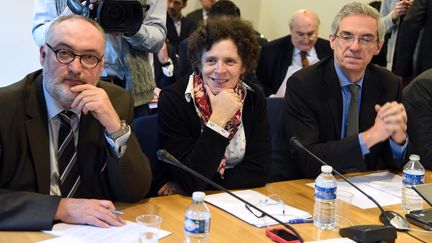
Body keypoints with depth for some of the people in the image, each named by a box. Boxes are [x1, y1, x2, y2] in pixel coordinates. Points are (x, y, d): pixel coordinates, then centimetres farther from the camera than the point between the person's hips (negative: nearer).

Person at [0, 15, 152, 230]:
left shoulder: (117, 101, 0)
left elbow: (135, 193, -4)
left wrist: (115, 127, -17)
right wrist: (60, 207, -24)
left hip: (97, 231, 2)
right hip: (28, 233, -2)